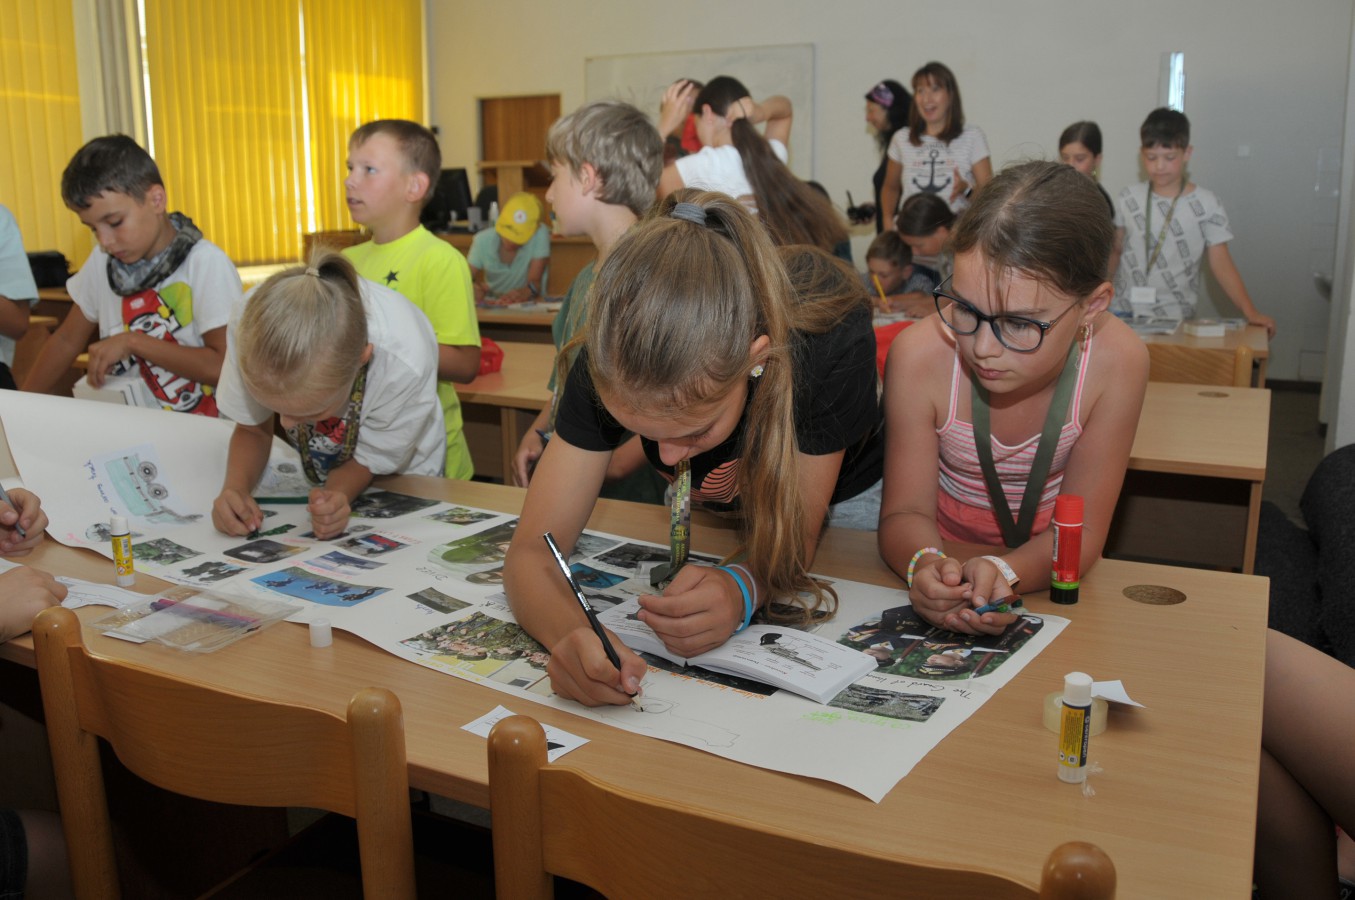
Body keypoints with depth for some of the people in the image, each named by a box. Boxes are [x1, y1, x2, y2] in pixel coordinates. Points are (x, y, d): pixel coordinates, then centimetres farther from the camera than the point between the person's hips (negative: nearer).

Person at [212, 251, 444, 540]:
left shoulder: (404, 364, -39)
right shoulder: (256, 320, -32)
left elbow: (366, 461, -19)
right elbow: (253, 429, -13)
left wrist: (336, 494, -39)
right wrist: (236, 487, -32)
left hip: (400, 486, -3)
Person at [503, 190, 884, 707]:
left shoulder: (832, 339, -40)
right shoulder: (613, 361, -34)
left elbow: (792, 541, -30)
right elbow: (532, 549, -32)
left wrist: (742, 590, -53)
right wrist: (570, 634, -55)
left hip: (839, 502, 0)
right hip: (705, 512, 1)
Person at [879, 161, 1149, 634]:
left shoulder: (1115, 363, -22)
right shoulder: (920, 355, -22)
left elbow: (1081, 529, -16)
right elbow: (907, 511, -14)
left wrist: (1004, 574, -35)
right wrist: (924, 565, -36)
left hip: (1043, 575, 1)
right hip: (945, 556, 0)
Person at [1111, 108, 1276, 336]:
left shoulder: (1206, 204, -4)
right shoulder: (1129, 198, 3)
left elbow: (1221, 262, -4)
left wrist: (1250, 311, -14)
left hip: (1174, 317, -2)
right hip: (1124, 312, 2)